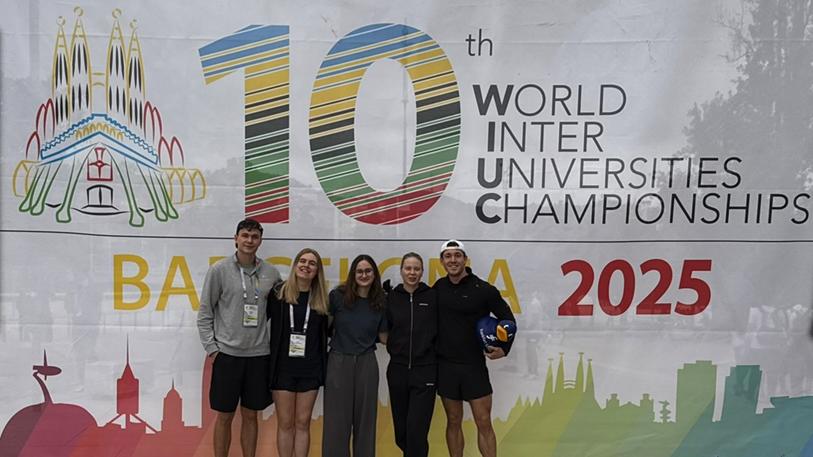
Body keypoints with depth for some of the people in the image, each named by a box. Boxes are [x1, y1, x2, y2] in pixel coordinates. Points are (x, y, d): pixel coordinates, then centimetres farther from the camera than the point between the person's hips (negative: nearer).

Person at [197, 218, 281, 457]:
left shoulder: (271, 273, 3)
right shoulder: (219, 269, -4)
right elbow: (204, 313, -1)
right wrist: (211, 348, -6)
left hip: (259, 354, 2)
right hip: (227, 353, -2)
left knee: (250, 415, 13)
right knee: (225, 416, 8)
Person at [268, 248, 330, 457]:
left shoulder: (321, 299, 2)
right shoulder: (278, 293, -3)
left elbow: (325, 333, 7)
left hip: (310, 369, 2)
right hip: (283, 367, -1)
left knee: (303, 423, 9)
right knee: (285, 424, 8)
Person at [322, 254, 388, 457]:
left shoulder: (380, 303, 2)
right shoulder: (337, 296, -5)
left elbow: (384, 337, 9)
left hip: (366, 364, 2)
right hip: (339, 362, -2)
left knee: (365, 419, 9)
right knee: (337, 420, 4)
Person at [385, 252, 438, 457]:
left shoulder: (433, 297, -3)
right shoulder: (391, 297, 3)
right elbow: (384, 330, 11)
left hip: (425, 371, -3)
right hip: (397, 370, 3)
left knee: (417, 431, -7)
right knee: (401, 431, 13)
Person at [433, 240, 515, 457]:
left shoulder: (483, 289, -8)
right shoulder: (438, 288, 1)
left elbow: (508, 319, 0)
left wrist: (504, 348, -10)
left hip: (474, 365, -2)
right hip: (445, 365, 3)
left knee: (484, 423, 2)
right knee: (453, 422, 13)